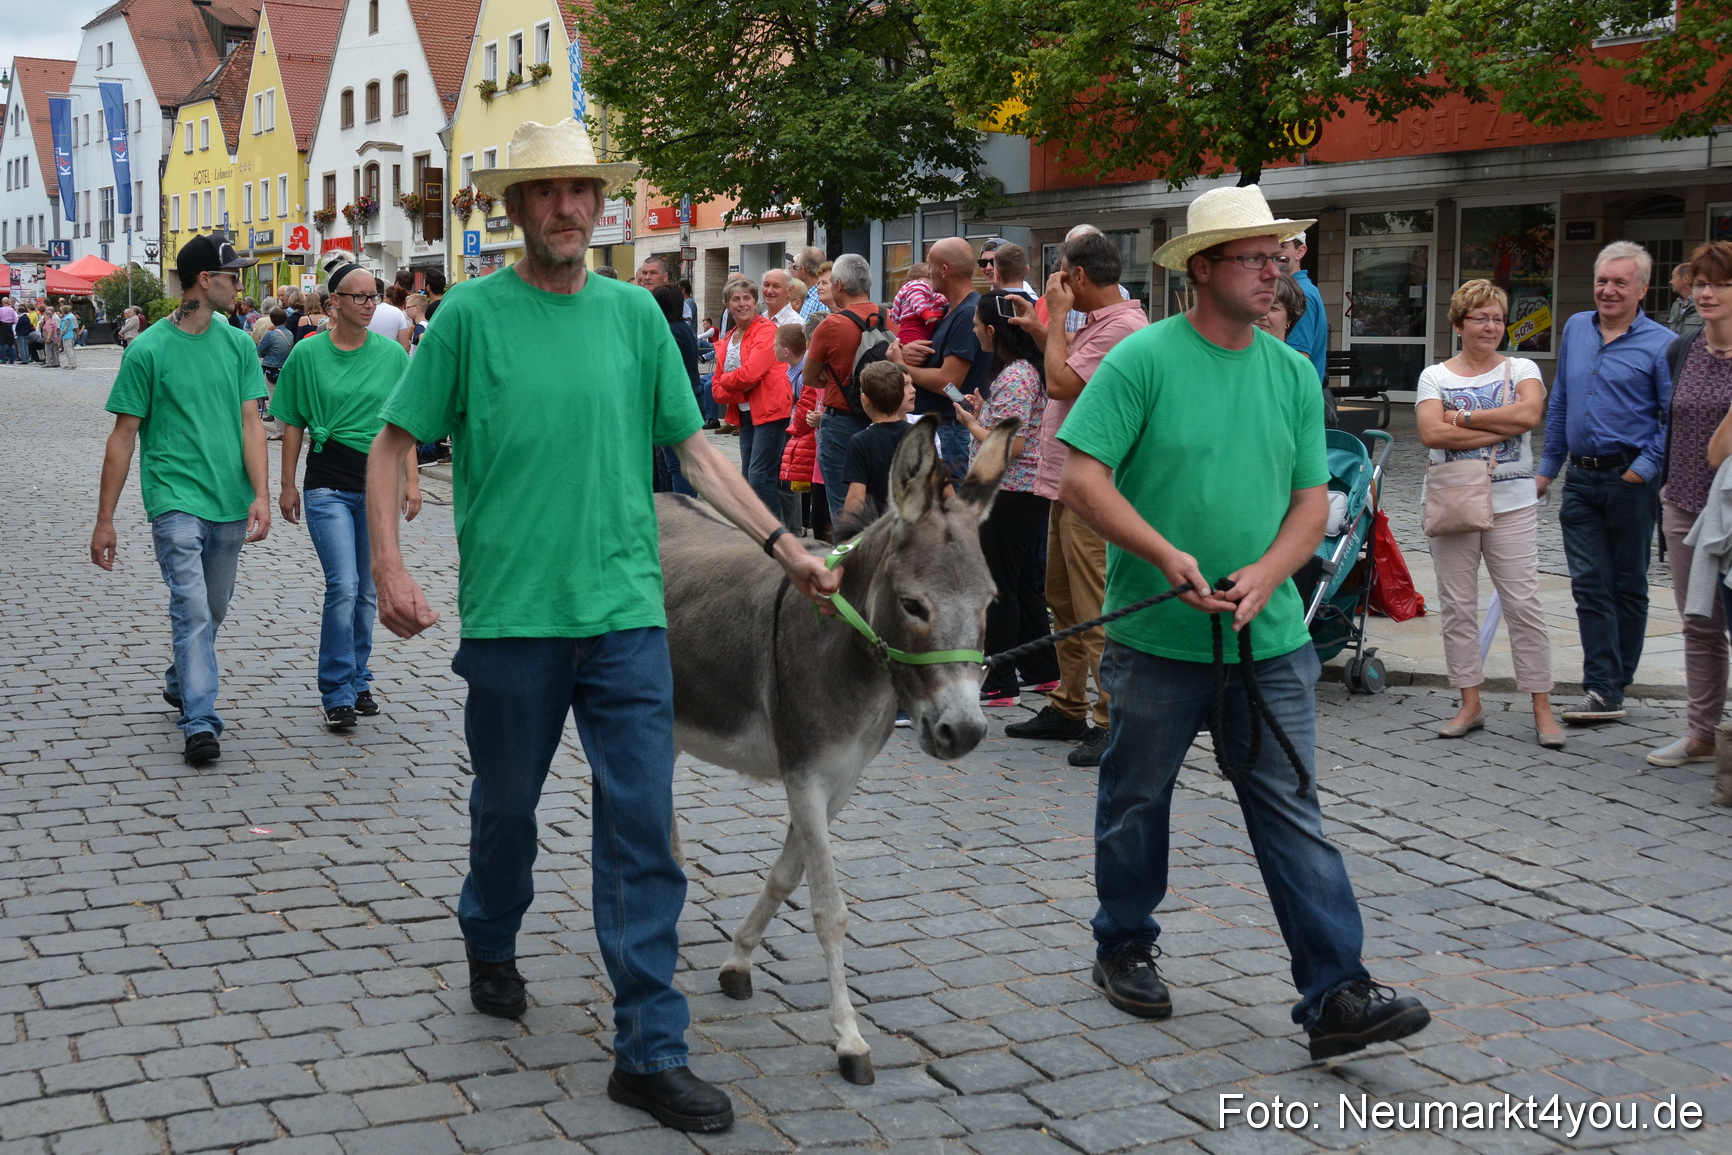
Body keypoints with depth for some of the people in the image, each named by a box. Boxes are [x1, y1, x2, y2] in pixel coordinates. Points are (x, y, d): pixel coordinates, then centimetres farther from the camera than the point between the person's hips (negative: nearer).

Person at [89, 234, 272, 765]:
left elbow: (250, 423, 3)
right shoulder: (148, 350, -5)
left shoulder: (238, 344, 7)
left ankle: (180, 684, 39)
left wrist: (261, 495, -11)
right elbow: (124, 436, -1)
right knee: (193, 609, -15)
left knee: (212, 612, 16)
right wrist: (104, 519, -2)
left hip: (230, 504, 5)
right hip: (174, 499, -5)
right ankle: (200, 722, -15)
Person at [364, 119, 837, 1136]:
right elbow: (392, 444, 1)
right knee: (507, 805, 15)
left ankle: (651, 1049, 6)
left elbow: (695, 448, 10)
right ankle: (492, 945, 46)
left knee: (643, 823, -1)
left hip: (627, 613, 2)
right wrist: (389, 568, -12)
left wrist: (785, 545, 4)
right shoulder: (473, 312, -2)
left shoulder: (634, 312, 7)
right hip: (511, 615, -2)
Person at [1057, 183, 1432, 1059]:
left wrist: (1266, 573, -11)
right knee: (1137, 799, 13)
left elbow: (1312, 499, 8)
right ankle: (1125, 947, 33)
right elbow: (1082, 476, -13)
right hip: (1157, 635, -3)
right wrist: (1168, 557, -22)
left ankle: (1336, 995, 1)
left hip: (1270, 638, 3)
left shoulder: (1293, 373, 7)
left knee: (1294, 813, 0)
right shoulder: (1143, 359, -9)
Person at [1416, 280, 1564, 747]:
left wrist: (1462, 417, -11)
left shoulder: (1522, 369, 6)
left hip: (1512, 503, -1)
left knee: (1523, 603, -3)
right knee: (1457, 605, 4)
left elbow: (1529, 414, -15)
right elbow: (1432, 433, -12)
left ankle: (1542, 708, 3)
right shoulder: (1435, 376, 6)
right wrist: (1500, 428, -12)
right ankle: (1470, 704, 14)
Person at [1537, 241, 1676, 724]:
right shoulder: (1575, 329, 11)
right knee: (1589, 584, -3)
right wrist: (1548, 466, 17)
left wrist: (1645, 468, -16)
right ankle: (1602, 691, -4)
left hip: (1630, 480, -4)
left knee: (1628, 585, 7)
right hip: (1581, 480, 4)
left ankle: (1615, 684, 17)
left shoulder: (1660, 344, -6)